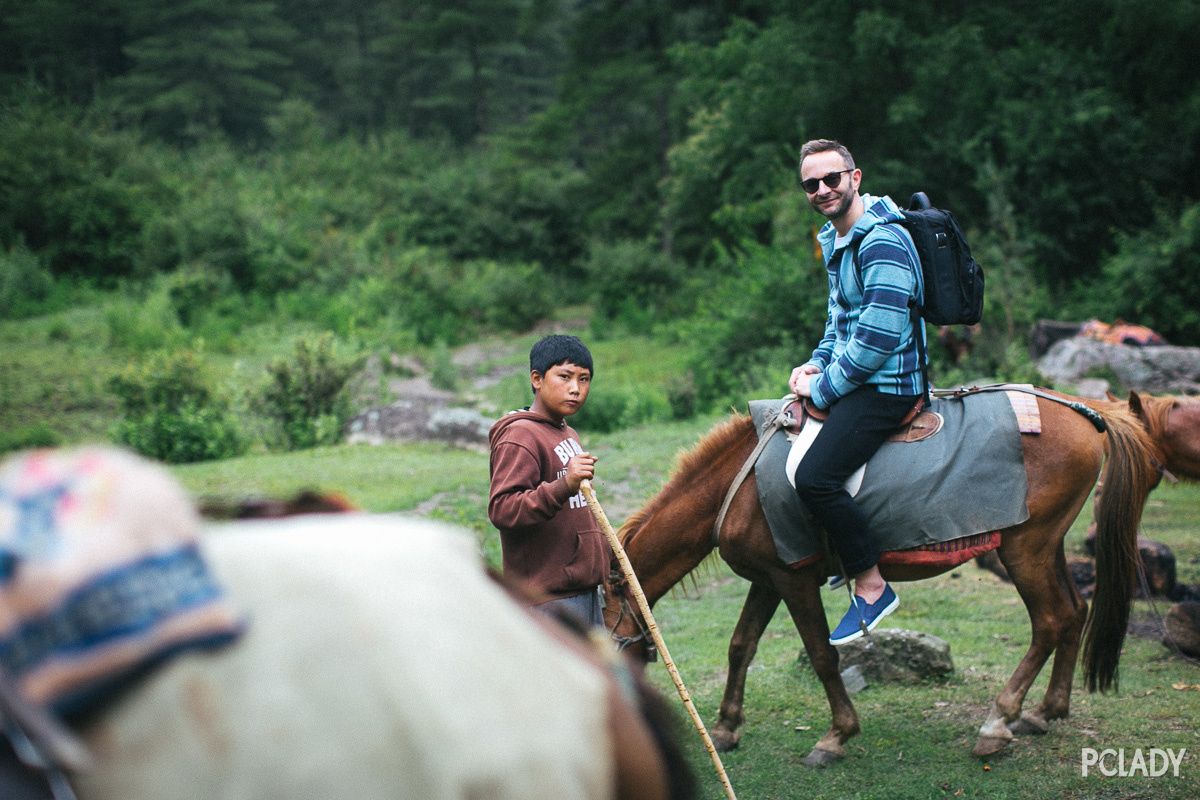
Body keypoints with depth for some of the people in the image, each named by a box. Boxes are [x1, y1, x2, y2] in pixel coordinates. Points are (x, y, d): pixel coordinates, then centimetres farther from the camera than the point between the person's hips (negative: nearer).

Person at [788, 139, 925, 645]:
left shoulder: (883, 241, -19)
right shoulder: (835, 239, 14)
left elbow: (879, 336, -24)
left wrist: (823, 387, -15)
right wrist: (817, 365, 7)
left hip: (887, 384, -11)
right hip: (855, 376, 11)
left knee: (814, 476, -25)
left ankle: (872, 588, -10)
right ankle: (850, 554, 29)